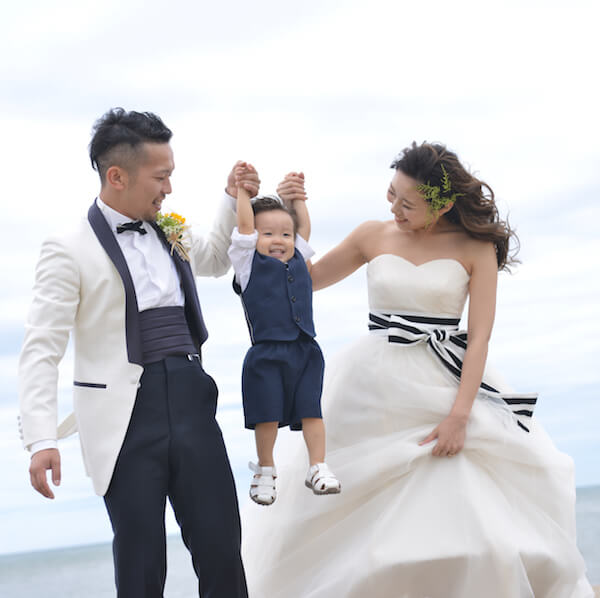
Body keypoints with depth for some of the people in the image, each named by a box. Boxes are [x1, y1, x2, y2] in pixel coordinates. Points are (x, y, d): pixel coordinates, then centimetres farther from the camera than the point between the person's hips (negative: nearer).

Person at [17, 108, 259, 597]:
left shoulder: (172, 233, 12)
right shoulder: (70, 250, -6)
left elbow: (215, 260, 34)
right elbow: (42, 350, -10)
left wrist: (234, 201, 18)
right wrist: (41, 439, -19)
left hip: (192, 405, 5)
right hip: (126, 419, -5)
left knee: (222, 549, 6)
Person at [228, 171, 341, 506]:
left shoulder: (298, 260, 13)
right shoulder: (250, 263, 1)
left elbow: (305, 227, 26)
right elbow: (245, 224, -4)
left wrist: (298, 195, 29)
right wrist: (243, 188, 2)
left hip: (305, 351, 4)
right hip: (267, 354, -4)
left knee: (311, 412, 2)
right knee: (268, 416, 2)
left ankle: (318, 468, 11)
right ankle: (265, 469, 20)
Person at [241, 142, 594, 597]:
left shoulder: (476, 249, -2)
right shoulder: (373, 238, 4)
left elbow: (479, 337, -7)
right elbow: (305, 280, 11)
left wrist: (459, 415, -17)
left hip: (445, 389, -2)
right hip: (375, 389, 2)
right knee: (359, 524, 1)